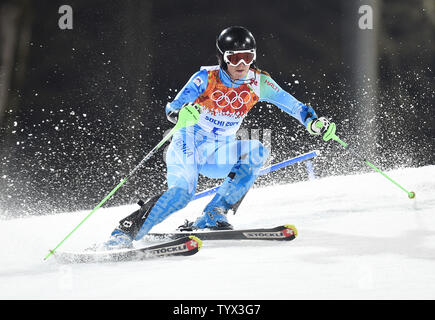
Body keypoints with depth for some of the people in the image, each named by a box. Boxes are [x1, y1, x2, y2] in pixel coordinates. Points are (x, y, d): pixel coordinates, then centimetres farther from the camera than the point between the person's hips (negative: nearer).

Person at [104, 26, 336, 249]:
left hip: (220, 153, 5)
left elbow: (291, 104, -4)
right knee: (182, 190, -30)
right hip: (189, 145, -5)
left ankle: (211, 217, -20)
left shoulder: (259, 83, -5)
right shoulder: (207, 78, -15)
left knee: (257, 152, -22)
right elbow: (172, 107, -23)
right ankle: (125, 232, -22)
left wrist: (313, 122, -23)